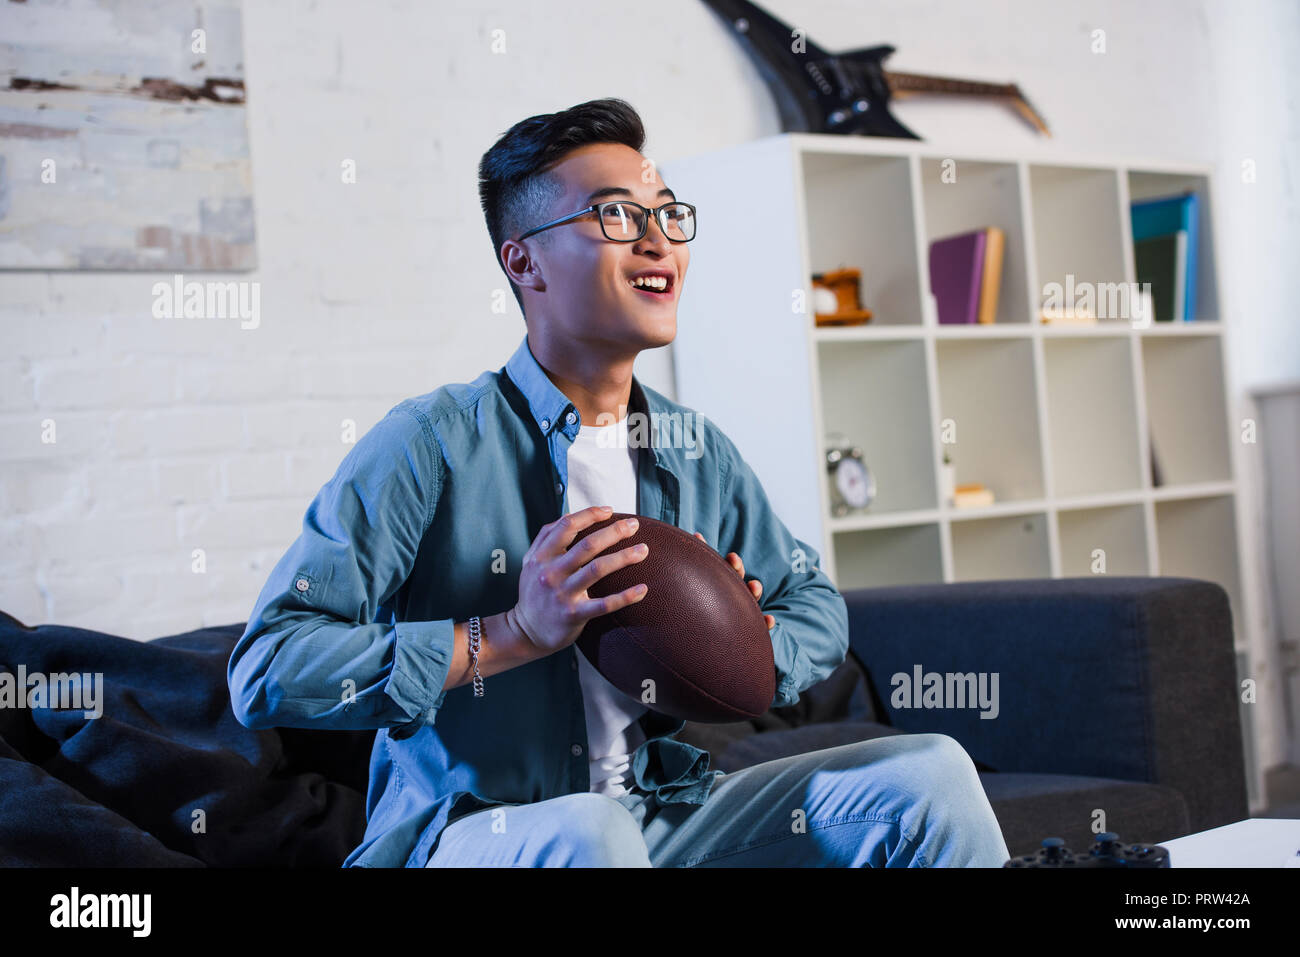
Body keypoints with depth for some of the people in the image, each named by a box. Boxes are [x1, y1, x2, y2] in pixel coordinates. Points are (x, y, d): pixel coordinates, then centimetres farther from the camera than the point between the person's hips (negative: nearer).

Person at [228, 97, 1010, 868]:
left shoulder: (698, 451, 7)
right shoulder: (433, 444, -12)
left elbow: (817, 606, 20)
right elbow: (267, 670, -19)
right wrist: (517, 632, -25)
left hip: (664, 818, 6)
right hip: (470, 834, -5)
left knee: (930, 775, -11)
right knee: (586, 835, -41)